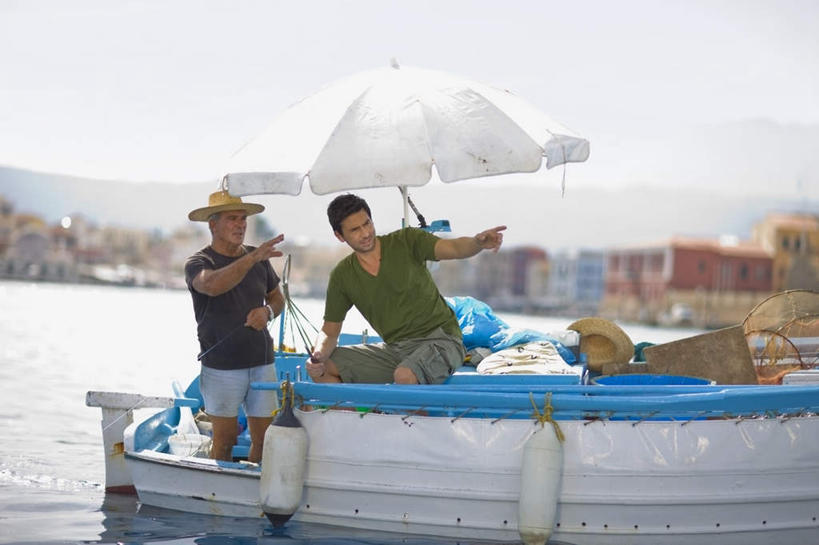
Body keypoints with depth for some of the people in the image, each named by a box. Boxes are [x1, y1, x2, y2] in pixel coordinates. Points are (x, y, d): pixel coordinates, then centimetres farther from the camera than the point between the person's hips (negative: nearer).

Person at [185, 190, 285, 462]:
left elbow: (277, 297, 25)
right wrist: (253, 258, -38)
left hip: (262, 362, 4)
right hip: (221, 366, -4)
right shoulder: (198, 263, -5)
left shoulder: (258, 260, 12)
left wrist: (268, 311, 0)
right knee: (225, 440, 0)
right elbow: (212, 285, -29)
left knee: (264, 439, 3)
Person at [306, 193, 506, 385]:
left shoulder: (406, 241, -5)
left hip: (440, 340, -5)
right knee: (321, 369, -7)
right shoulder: (342, 276, 4)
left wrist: (477, 242, -44)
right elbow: (329, 331, 9)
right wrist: (318, 355, -14)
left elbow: (454, 248, -20)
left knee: (404, 375, -38)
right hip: (394, 348, 5)